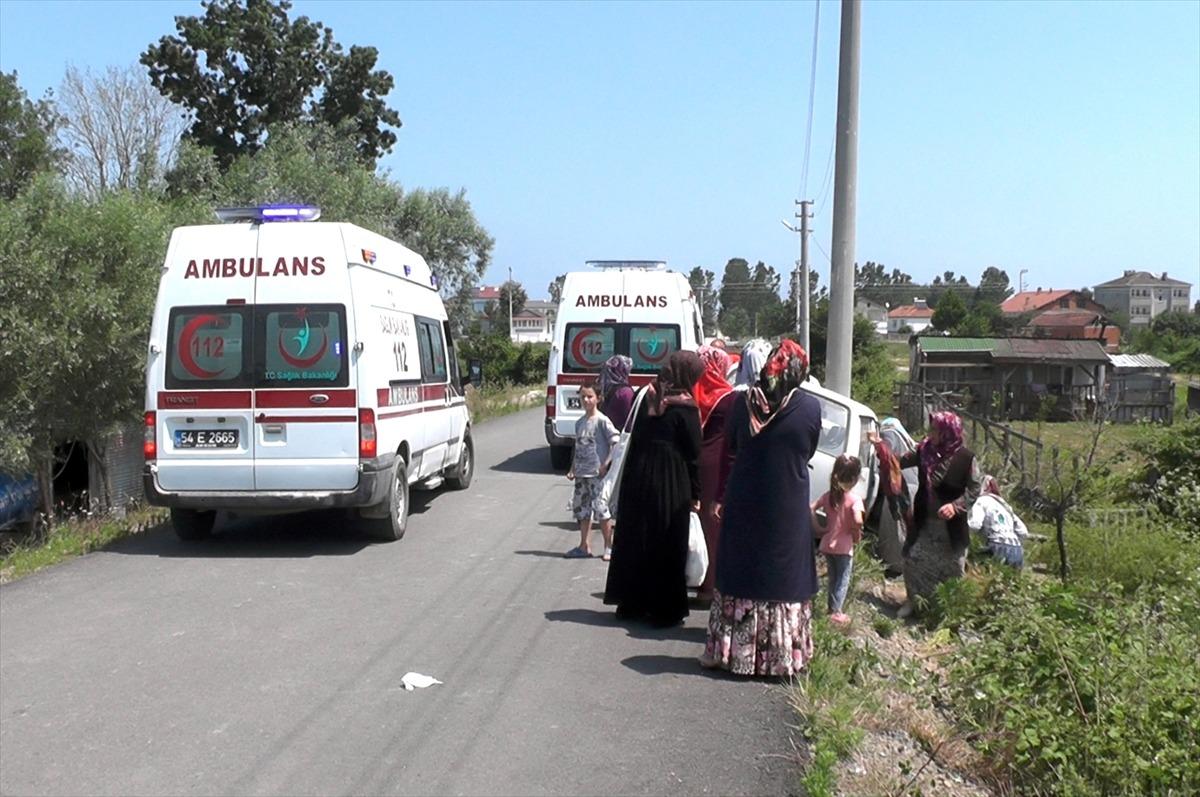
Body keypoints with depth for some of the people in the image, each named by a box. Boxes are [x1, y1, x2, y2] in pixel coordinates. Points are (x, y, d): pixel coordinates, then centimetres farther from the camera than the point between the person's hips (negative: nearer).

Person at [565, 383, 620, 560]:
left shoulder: (602, 421, -8)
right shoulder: (579, 423, 12)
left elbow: (616, 442, -12)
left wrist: (606, 464, -16)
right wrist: (572, 469, 12)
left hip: (597, 473, -7)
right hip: (581, 474, 7)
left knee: (601, 509, -5)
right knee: (582, 509, 10)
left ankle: (609, 546, 6)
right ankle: (584, 546, 18)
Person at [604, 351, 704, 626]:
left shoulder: (648, 399, 6)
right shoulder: (685, 408, -11)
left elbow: (635, 439, 8)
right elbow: (693, 454, -9)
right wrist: (695, 494, -1)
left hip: (638, 478, 6)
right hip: (670, 486, -6)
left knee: (634, 541, 14)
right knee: (667, 547, 5)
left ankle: (631, 603, 24)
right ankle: (664, 610, 12)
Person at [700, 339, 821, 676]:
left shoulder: (744, 402, -5)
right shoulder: (810, 407, -8)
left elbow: (729, 453, 3)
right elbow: (807, 455, 5)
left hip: (743, 506, 1)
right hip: (789, 510, -1)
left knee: (740, 573, 12)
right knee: (784, 577, 10)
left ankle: (733, 650, 20)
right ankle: (781, 655, 17)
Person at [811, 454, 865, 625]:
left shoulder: (829, 495, 0)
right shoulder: (854, 499, -16)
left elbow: (811, 509, -5)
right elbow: (858, 521, -30)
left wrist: (819, 529, 2)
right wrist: (857, 536, -12)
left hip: (827, 544, 5)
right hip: (844, 546, -5)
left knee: (833, 578, 20)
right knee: (843, 580, 9)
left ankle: (831, 608, 27)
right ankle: (836, 612, 9)